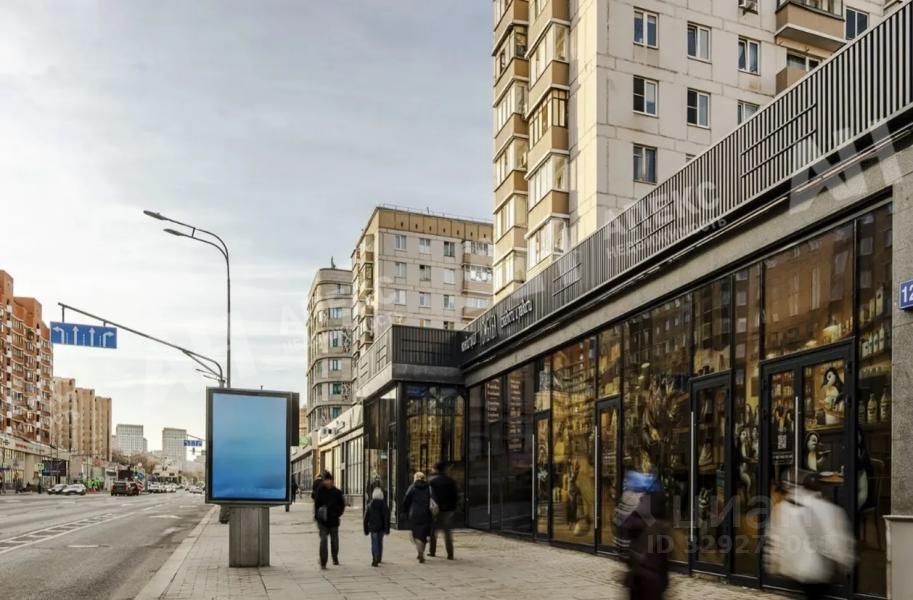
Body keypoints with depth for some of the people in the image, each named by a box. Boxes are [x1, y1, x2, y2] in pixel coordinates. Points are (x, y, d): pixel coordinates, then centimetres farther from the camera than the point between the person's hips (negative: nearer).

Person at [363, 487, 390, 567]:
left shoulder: (369, 506, -2)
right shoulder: (385, 506, -1)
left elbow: (366, 519, 2)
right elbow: (387, 519, -3)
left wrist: (366, 529, 9)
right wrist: (387, 529, -1)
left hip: (373, 528, -2)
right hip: (381, 528, 2)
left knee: (374, 543, -2)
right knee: (380, 542, 16)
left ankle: (375, 559, -16)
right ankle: (379, 558, 26)